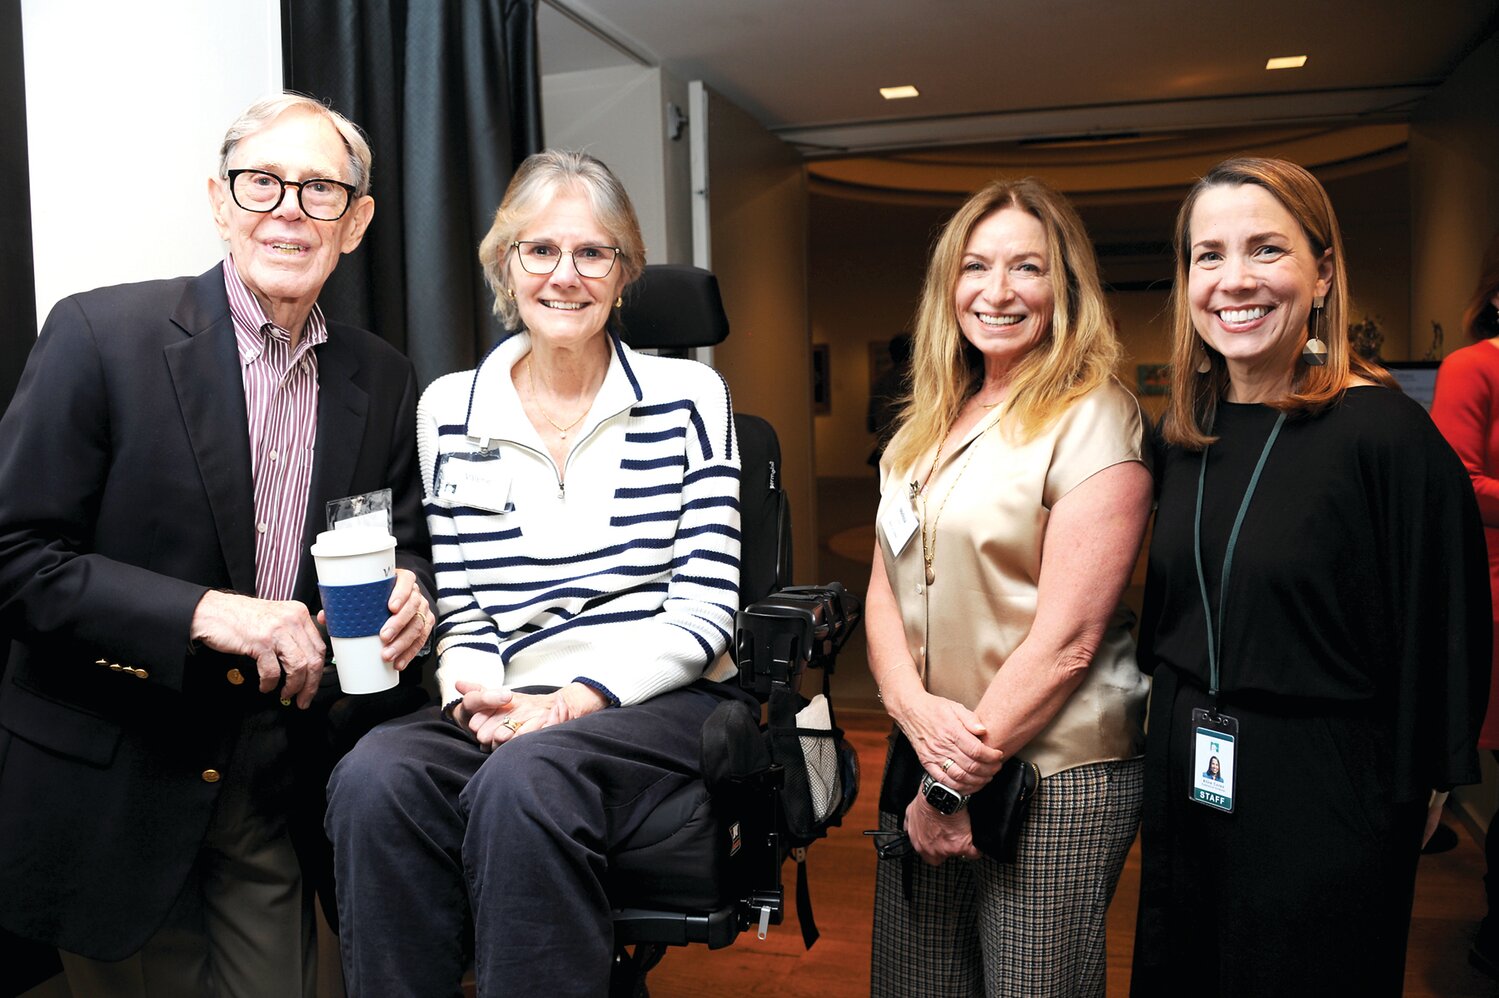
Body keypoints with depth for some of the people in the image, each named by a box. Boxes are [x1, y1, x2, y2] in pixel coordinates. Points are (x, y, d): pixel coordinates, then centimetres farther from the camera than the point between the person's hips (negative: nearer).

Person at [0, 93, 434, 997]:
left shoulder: (386, 382, 3)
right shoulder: (102, 334, -10)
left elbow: (408, 549, 11)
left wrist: (409, 595, -12)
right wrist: (204, 612, -23)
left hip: (280, 793, 3)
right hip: (112, 795, -3)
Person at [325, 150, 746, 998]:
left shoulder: (688, 397, 2)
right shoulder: (449, 410, 9)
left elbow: (704, 607, -3)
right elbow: (461, 609, 10)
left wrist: (578, 698, -14)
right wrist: (479, 697, -12)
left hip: (660, 699, -2)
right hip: (506, 707, 3)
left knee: (522, 782, -33)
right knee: (374, 782, -28)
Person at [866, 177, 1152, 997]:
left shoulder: (1093, 420, -11)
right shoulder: (929, 424, 10)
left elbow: (1066, 639, -16)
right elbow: (884, 588, 7)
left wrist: (963, 781, -12)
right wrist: (915, 708, -12)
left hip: (1053, 776, -6)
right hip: (922, 767, 6)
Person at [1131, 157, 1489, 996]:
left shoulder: (1388, 434, -17)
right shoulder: (1186, 436, 1)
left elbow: (1441, 639, -11)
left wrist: (1412, 789, -5)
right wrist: (1174, 723, 14)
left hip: (1325, 803, -5)